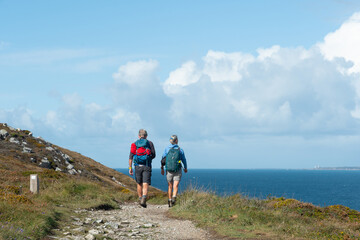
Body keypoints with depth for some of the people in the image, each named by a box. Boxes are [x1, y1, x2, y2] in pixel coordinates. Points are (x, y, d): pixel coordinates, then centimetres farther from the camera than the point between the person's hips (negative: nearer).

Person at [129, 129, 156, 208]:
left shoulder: (134, 144, 8)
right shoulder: (150, 143, 5)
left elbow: (131, 157, 1)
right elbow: (154, 155, 8)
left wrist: (130, 168, 3)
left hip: (137, 166, 2)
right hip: (147, 166, -2)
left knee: (139, 183, 19)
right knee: (145, 184, -9)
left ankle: (140, 198, 29)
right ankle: (143, 199, -28)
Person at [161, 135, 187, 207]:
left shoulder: (167, 149, -2)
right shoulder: (180, 150, -2)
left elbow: (163, 160, -1)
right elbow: (184, 160, 9)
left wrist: (162, 169, 14)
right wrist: (185, 168, 27)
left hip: (169, 171, 2)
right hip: (178, 171, -2)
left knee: (170, 186, 15)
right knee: (175, 186, -7)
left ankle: (170, 201, 22)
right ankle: (174, 197, -31)